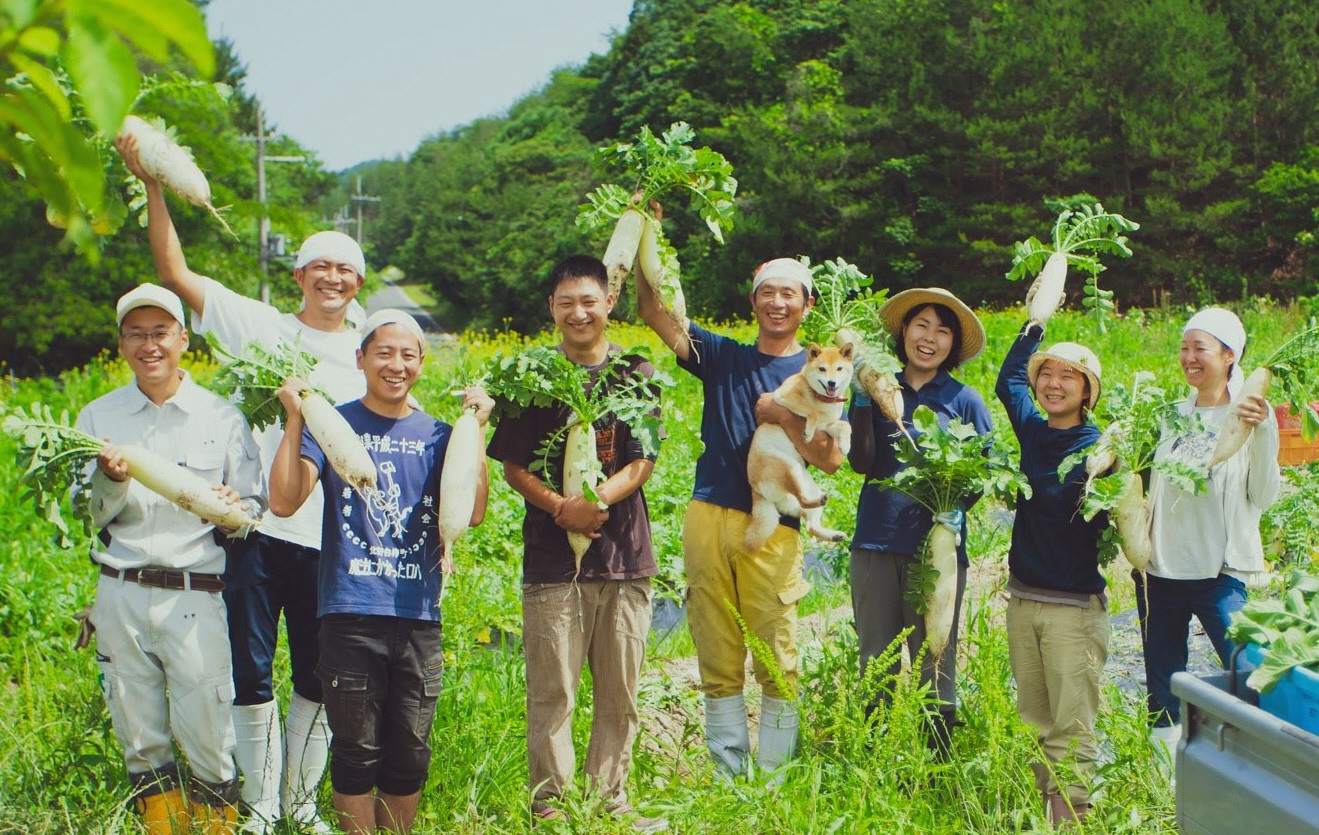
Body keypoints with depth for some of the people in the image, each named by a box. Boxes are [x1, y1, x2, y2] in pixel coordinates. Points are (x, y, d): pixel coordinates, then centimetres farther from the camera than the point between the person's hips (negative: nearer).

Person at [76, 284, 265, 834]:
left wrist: (230, 509, -17)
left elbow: (254, 510, 6)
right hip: (119, 595, 2)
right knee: (138, 735, 9)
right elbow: (91, 516, 4)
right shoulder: (98, 418, 9)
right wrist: (112, 479, -16)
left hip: (195, 597, -2)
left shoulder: (221, 418, 5)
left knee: (206, 733, -4)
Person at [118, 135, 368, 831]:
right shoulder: (260, 327, 6)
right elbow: (174, 271, 2)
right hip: (255, 530, -1)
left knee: (318, 678, 9)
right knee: (250, 673, 5)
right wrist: (150, 183, -5)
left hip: (329, 539, 1)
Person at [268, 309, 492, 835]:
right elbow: (284, 501, -10)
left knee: (410, 753, 9)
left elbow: (472, 512, -3)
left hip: (419, 617, 3)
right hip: (350, 614, -2)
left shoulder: (435, 435, 10)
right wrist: (295, 418, -11)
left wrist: (475, 431, -5)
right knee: (357, 749, 4)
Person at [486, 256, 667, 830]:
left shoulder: (637, 374, 8)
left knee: (620, 694, 6)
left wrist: (595, 502, -16)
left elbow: (643, 463, 1)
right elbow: (513, 466, 3)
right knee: (552, 692, -3)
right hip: (552, 553, -1)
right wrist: (559, 507, -15)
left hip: (624, 552, 1)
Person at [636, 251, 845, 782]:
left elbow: (830, 458, -1)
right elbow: (652, 310, 9)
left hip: (772, 528, -2)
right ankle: (728, 780, 11)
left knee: (778, 666, -4)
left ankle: (773, 785, 3)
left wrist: (781, 416, -11)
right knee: (719, 667, 4)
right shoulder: (722, 358, 16)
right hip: (708, 519, 2)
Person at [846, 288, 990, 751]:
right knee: (876, 665, 7)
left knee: (934, 666, 2)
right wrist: (864, 396, -10)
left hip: (936, 546, -2)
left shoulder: (964, 400, 4)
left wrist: (954, 505, -14)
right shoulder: (876, 390, 8)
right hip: (876, 541, 2)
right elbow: (861, 462, -3)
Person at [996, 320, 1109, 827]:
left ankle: (1070, 815, -3)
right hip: (1023, 599, 6)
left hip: (1074, 606, -6)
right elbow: (1008, 380, 27)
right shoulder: (1032, 431, 9)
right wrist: (1034, 324, 32)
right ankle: (1042, 810, 17)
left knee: (1072, 727, -5)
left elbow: (1099, 526, -13)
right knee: (1035, 722, 11)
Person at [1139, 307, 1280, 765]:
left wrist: (1263, 433, -21)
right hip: (1160, 572, 5)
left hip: (1221, 573, -5)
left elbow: (1263, 498, -11)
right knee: (1162, 697, 10)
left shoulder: (1251, 414, -3)